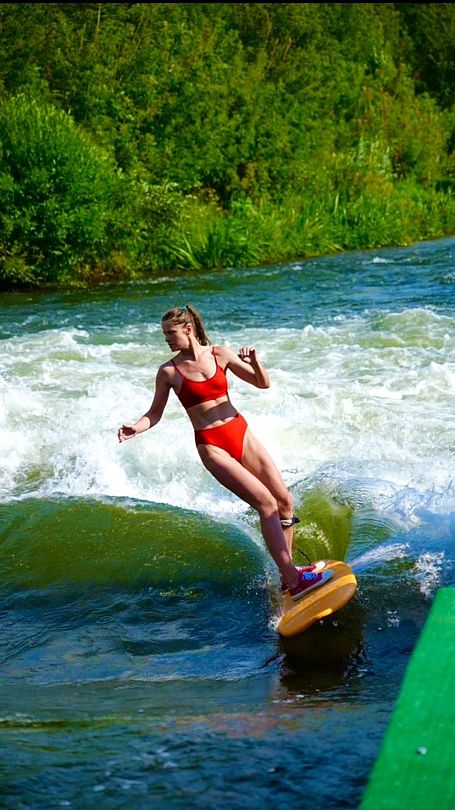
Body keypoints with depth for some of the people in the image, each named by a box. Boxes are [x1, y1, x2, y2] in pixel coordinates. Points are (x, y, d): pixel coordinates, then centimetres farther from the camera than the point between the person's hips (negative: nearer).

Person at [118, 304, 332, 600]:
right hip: (211, 446, -4)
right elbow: (155, 414, 4)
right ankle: (292, 581, -17)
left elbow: (263, 383, 5)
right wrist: (135, 428, -16)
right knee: (266, 503, -17)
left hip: (241, 434, 4)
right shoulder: (168, 372, -3)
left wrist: (254, 361, -14)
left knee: (285, 500, 2)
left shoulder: (220, 354, 2)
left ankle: (288, 570, 16)